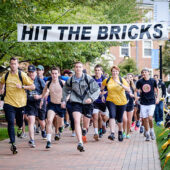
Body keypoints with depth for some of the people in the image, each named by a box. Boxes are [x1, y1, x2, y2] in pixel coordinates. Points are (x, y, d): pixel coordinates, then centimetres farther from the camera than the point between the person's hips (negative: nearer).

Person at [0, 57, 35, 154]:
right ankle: (13, 143, -11)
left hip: (20, 102, -1)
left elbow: (33, 86, -4)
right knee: (10, 123, -10)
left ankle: (20, 127, 52)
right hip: (9, 103, 1)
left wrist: (22, 86, -15)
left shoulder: (22, 75, -4)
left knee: (20, 121, 14)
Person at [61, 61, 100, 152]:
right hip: (76, 103, 0)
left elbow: (97, 89, -4)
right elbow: (65, 90, 18)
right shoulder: (71, 80, -1)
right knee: (76, 121, -21)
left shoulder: (88, 78, -8)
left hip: (87, 103, 0)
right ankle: (80, 143, -25)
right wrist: (63, 100, 9)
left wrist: (91, 98, -19)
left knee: (86, 125, 10)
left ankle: (84, 130, 50)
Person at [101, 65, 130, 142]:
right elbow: (102, 88, 21)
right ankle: (112, 133, -31)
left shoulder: (122, 80, -3)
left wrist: (120, 84, -29)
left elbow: (128, 89, -17)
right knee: (112, 115, -23)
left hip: (121, 102, 1)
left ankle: (120, 132, 38)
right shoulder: (107, 80, 1)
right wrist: (102, 95, 16)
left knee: (119, 118, 10)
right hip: (111, 101, -1)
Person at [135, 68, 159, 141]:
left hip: (151, 103, -1)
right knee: (145, 119, 3)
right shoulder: (139, 82, -1)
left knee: (150, 118, -16)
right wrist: (136, 97, 1)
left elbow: (157, 89, 14)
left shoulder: (153, 81, -1)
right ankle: (147, 134, 17)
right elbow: (136, 90, 12)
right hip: (143, 103, 1)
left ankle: (151, 130, 11)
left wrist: (157, 98, 7)